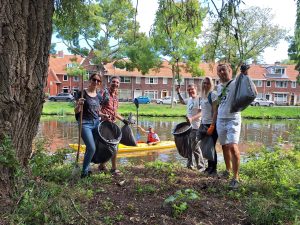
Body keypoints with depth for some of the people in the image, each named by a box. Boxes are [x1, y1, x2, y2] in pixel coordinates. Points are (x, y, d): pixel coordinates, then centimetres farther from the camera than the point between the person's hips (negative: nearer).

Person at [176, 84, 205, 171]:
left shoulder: (199, 99, -14)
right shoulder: (189, 99, 13)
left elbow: (201, 113, -22)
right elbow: (182, 101, 35)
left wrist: (192, 118, -35)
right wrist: (178, 93, 27)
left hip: (195, 127, -9)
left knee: (195, 147, -6)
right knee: (188, 147, 15)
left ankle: (201, 167, 6)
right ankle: (189, 165, 28)